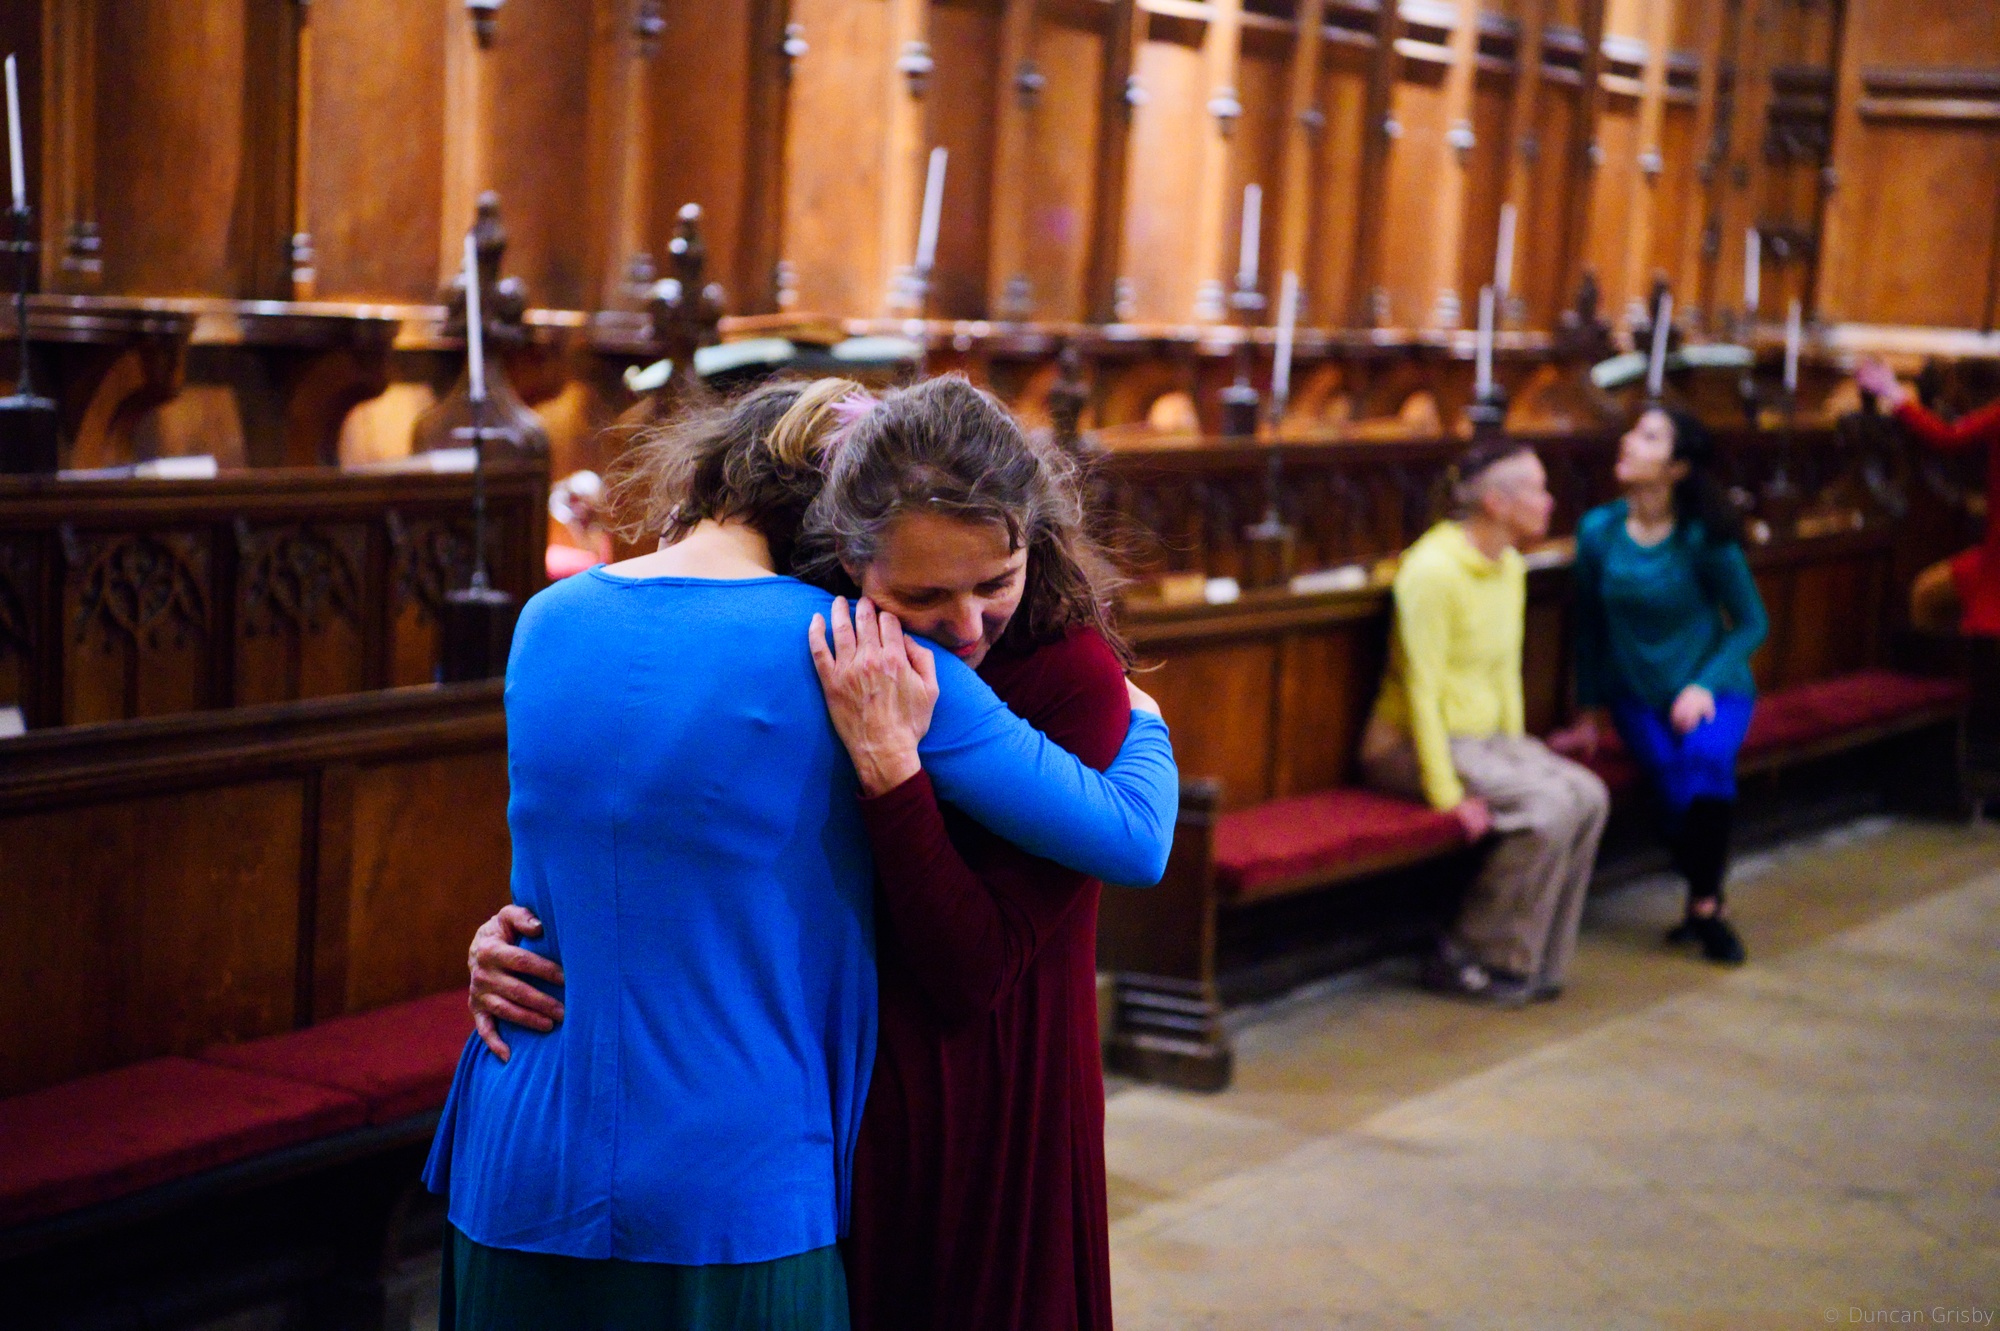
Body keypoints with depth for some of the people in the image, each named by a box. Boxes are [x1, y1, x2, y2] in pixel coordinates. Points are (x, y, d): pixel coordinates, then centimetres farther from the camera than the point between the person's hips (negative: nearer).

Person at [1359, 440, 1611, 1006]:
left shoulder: (1510, 567, 8)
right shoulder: (1434, 569, -19)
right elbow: (1422, 690, -21)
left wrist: (1519, 754, 4)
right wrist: (1447, 794, -23)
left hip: (1482, 736, 8)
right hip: (1410, 744, -8)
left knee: (1588, 796, -14)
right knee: (1549, 806, -26)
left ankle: (1534, 963, -5)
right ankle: (1467, 958, -12)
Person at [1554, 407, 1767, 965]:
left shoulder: (1705, 538, -13)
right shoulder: (1598, 531, -6)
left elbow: (1752, 624, -5)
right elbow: (1590, 627, 5)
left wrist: (1705, 685, -19)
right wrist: (1589, 714, 9)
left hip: (1711, 687, -2)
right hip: (1637, 692, 2)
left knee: (1704, 755, -33)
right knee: (1669, 775, -27)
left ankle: (1704, 906, -15)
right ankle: (1706, 907, -3)